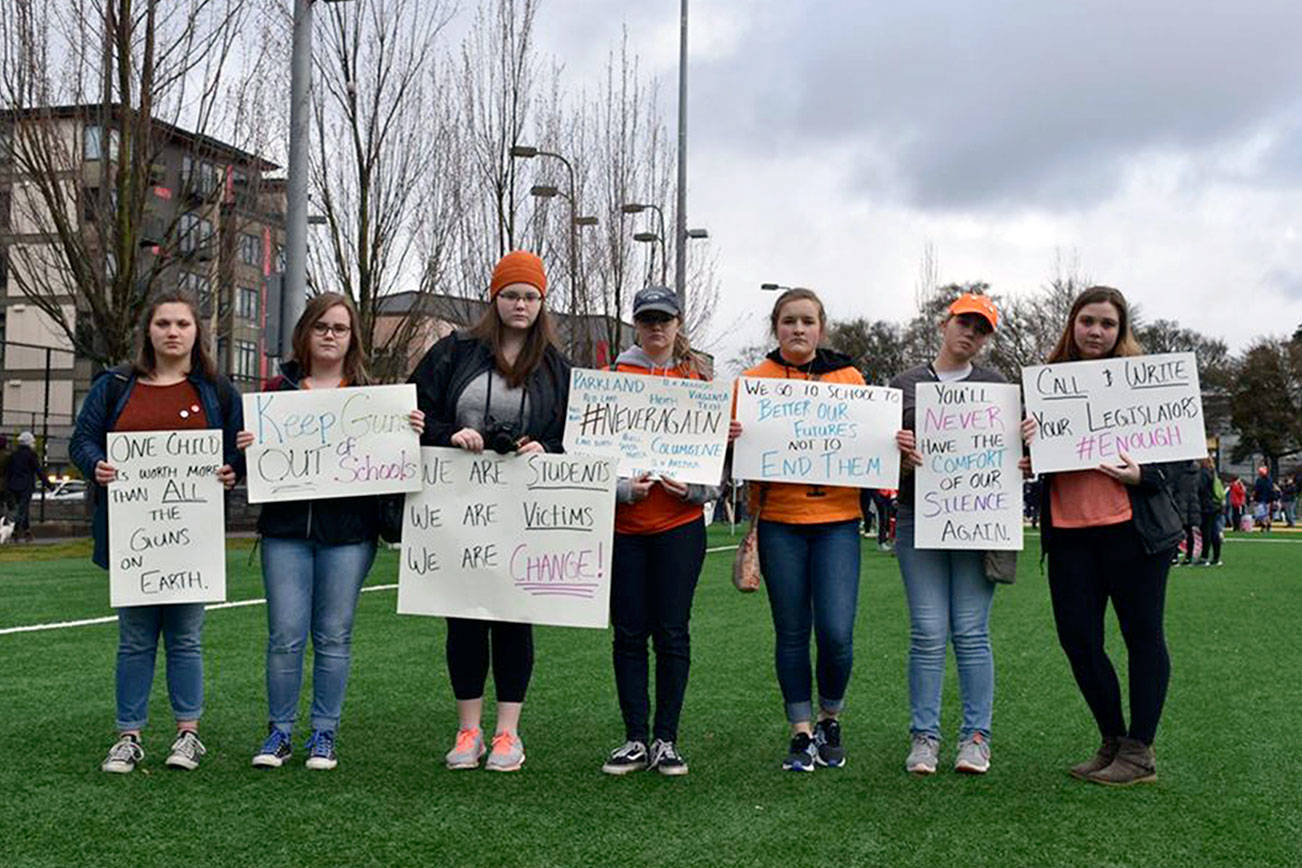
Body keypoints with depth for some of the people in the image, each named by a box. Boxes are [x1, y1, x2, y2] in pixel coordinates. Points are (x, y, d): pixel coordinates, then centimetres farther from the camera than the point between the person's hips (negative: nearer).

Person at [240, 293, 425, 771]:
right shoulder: (278, 390, 9)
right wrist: (245, 449, -10)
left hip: (348, 531, 0)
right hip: (286, 529, 1)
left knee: (334, 636, 5)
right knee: (285, 636, 0)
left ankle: (324, 735, 17)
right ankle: (280, 732, 15)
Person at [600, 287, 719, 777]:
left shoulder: (697, 381, 9)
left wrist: (692, 487, -10)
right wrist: (623, 486, -14)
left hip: (680, 522, 0)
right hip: (624, 522, 0)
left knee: (672, 631, 0)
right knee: (629, 632, 3)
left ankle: (666, 740, 10)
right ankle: (634, 739, 12)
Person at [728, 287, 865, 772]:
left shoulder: (849, 378, 9)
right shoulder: (754, 381, 7)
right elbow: (737, 446, 7)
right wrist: (728, 438, -14)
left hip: (837, 519, 0)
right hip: (779, 520, 0)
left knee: (836, 632, -8)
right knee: (791, 633, 5)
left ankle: (830, 719, 19)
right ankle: (802, 733, 19)